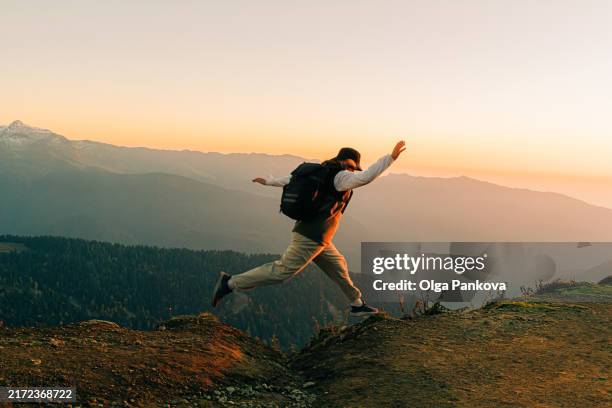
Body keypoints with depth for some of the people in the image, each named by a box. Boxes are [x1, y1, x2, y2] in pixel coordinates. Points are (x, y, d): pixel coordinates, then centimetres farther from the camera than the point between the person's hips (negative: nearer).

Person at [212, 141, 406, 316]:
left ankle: (357, 304, 31)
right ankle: (230, 283, -6)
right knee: (282, 271, -8)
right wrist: (391, 157, -25)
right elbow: (366, 177, -28)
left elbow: (293, 178, 20)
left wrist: (269, 181, 31)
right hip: (310, 237, -11)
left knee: (338, 267, 19)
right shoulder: (341, 177, -11)